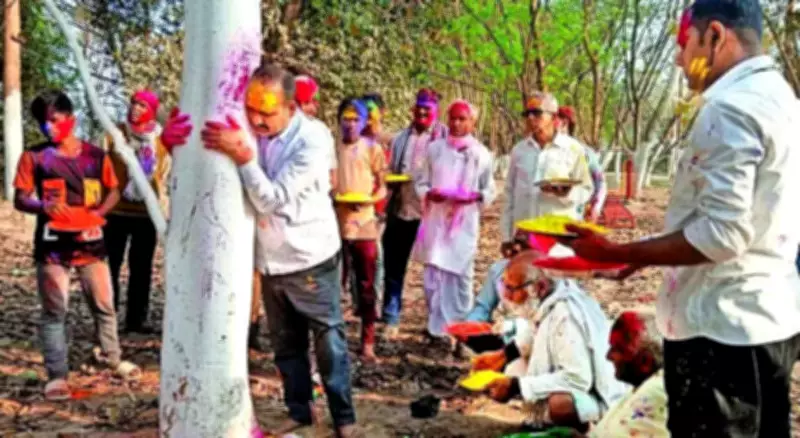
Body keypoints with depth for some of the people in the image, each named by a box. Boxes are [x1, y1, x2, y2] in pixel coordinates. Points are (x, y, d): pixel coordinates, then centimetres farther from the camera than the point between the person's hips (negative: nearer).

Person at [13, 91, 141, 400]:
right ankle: (57, 376, 6)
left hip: (90, 242, 2)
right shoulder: (33, 157, -1)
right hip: (52, 246, -2)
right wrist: (43, 206, -23)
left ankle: (112, 359, 30)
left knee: (104, 305, 11)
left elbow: (113, 191, 9)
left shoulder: (95, 155, 2)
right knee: (54, 311, 1)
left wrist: (99, 212, -11)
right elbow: (20, 200, -2)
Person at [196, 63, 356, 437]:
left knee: (329, 342, 6)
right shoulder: (247, 130, -4)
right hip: (270, 260, 5)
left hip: (311, 259, -5)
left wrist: (242, 156, -34)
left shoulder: (313, 141, -20)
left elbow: (273, 199, -24)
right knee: (285, 344, 16)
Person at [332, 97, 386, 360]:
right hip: (336, 225, 1)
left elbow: (383, 187, 4)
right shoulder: (331, 149, 6)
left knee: (366, 286, 3)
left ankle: (368, 342, 9)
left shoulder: (373, 149, 4)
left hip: (364, 225, -1)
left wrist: (367, 200, -15)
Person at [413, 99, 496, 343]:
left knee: (460, 275, 3)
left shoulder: (481, 153, 1)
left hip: (464, 223, -1)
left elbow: (490, 190, 6)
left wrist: (476, 196, -15)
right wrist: (428, 193, -12)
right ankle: (437, 326, 12)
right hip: (436, 220, 1)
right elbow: (420, 181, 9)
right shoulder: (434, 148, 4)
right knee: (433, 275, 1)